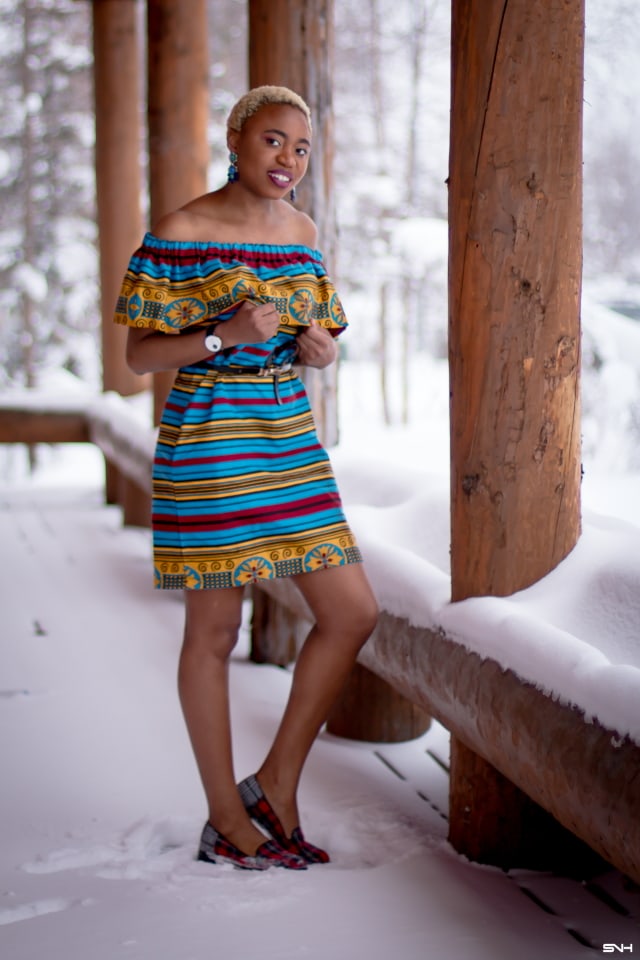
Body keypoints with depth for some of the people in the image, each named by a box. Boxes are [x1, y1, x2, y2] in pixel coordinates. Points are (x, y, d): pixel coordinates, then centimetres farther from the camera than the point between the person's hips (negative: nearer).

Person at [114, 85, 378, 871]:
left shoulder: (303, 233, 10)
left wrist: (320, 346, -5)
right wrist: (223, 337, -21)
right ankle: (226, 821, 18)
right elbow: (138, 355, -7)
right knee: (214, 631, 3)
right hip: (207, 441, -7)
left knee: (353, 612, 4)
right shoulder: (177, 236, -9)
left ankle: (276, 785, 19)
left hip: (290, 438, 7)